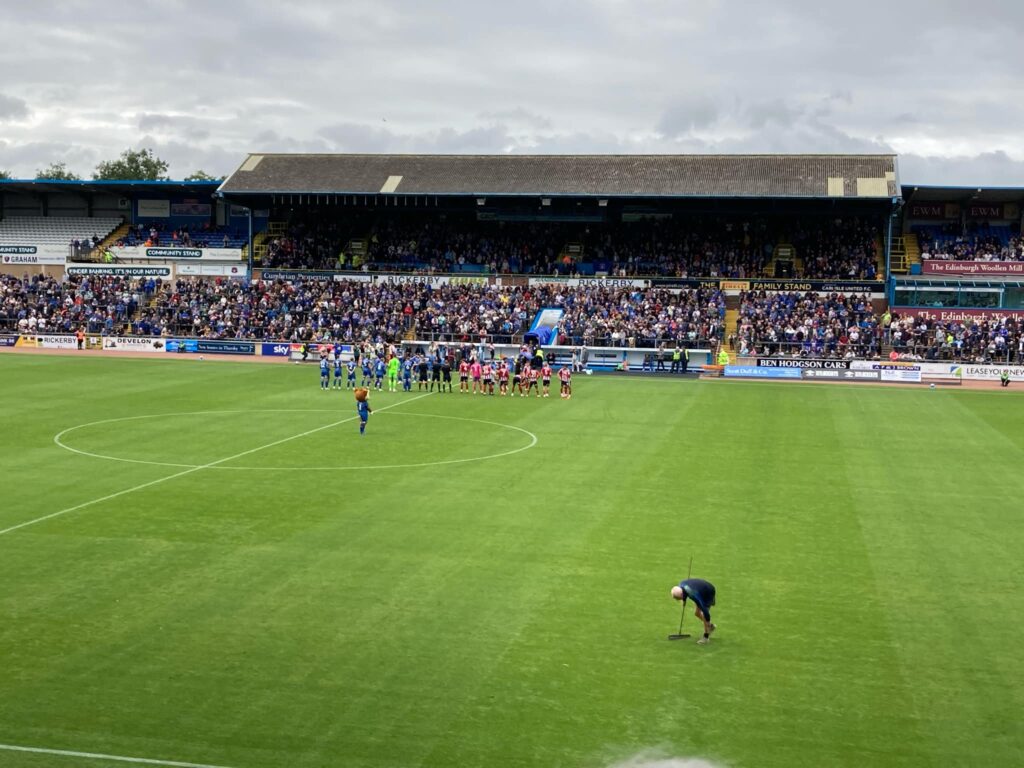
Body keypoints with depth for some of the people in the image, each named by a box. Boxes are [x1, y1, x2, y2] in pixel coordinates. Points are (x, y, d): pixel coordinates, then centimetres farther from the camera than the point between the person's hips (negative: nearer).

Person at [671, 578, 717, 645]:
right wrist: (684, 600, 18)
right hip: (701, 591, 8)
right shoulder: (680, 585, -23)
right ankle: (711, 626, 29)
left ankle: (705, 637, 1)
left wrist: (708, 621, -24)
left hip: (709, 592, -8)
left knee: (703, 614, -13)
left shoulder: (693, 595, -43)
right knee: (697, 613, 8)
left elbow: (704, 608, -35)